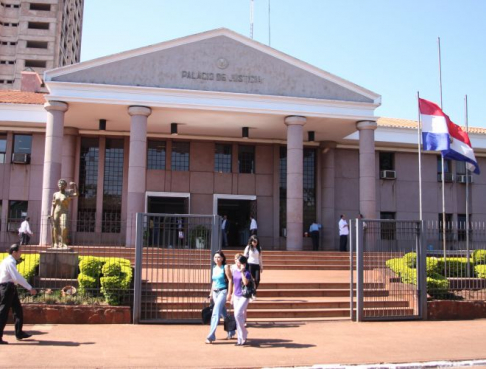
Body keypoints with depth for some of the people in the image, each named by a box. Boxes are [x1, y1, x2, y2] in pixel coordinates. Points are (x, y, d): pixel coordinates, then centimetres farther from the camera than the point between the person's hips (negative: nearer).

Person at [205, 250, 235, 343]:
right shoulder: (214, 268, 12)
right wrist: (211, 293, 18)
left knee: (215, 313, -14)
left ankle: (211, 336, -15)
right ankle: (231, 332, 32)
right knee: (223, 313, 17)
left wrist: (229, 293, -16)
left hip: (223, 292, -7)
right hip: (215, 292, 7)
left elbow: (230, 280, -11)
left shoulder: (225, 267, -8)